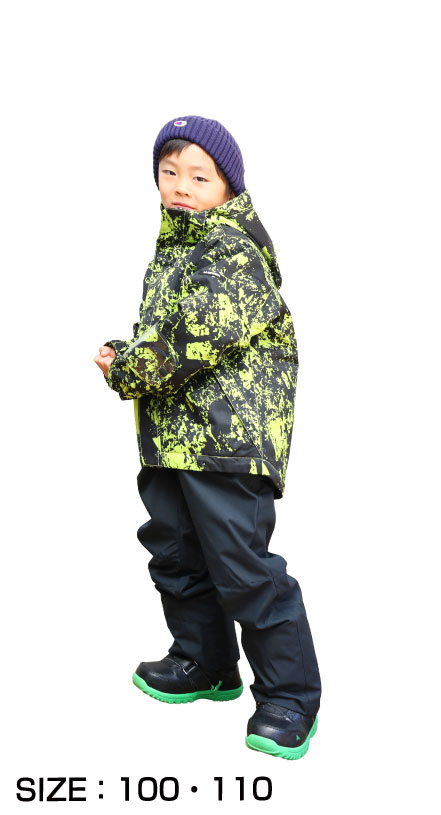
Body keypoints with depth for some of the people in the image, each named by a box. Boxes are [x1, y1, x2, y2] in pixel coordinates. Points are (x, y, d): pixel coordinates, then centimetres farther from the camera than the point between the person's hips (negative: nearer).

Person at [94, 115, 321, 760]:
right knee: (175, 552, 17)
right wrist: (126, 358, 7)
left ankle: (289, 696, 8)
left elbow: (204, 331, -23)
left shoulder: (230, 246, -9)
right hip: (169, 429, 10)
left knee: (242, 566, -7)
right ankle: (206, 664, 35)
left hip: (228, 427, -10)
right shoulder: (173, 246, 21)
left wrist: (126, 369, -10)